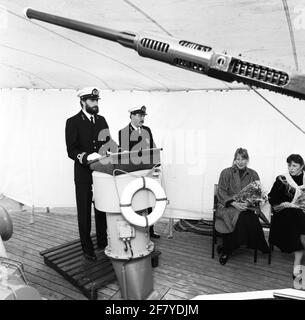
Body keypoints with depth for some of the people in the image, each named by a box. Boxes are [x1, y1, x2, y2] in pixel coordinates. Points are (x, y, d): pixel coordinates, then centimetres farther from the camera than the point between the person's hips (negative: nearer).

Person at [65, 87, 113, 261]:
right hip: (84, 174, -4)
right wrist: (87, 157, -28)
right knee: (84, 212, 7)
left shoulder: (102, 120, 11)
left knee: (102, 210, 13)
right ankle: (87, 249, 22)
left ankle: (103, 243, 30)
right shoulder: (73, 122, -5)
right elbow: (71, 151, -12)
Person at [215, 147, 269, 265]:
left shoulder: (253, 175, 12)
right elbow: (221, 193, -2)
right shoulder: (226, 173, 4)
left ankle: (226, 249, -16)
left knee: (247, 216, -32)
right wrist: (234, 203, -18)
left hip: (246, 207, 2)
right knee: (241, 217, -33)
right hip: (227, 206, -2)